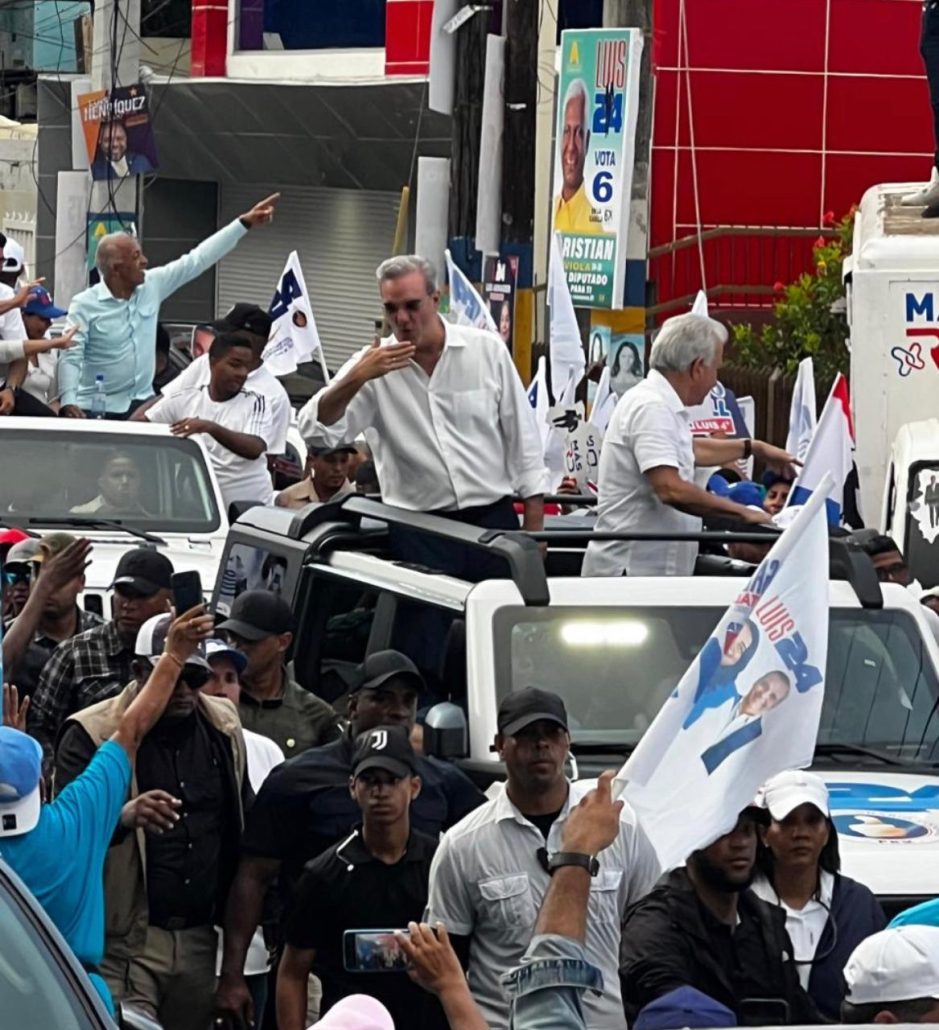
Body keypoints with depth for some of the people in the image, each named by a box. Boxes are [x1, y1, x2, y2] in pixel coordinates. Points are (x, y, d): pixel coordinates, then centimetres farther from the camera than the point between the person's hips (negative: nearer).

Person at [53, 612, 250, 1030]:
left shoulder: (221, 727, 10)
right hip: (125, 943, -5)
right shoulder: (91, 735, -7)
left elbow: (243, 824, 20)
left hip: (200, 943, 5)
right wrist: (123, 817, -36)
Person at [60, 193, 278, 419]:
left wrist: (245, 222, 6)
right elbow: (70, 357, -14)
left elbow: (198, 259, 7)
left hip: (142, 404, 4)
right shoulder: (84, 305, -9)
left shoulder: (152, 285, 4)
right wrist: (68, 402, -30)